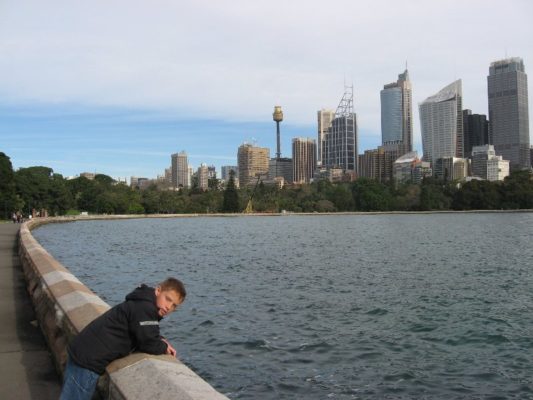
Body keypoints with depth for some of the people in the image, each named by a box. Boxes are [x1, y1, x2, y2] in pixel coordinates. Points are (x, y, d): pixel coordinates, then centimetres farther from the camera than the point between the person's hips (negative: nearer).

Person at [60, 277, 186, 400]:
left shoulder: (142, 303, 12)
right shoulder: (145, 308, -19)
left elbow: (146, 335, 23)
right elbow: (149, 343, -20)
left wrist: (161, 340, 5)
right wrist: (164, 348, 0)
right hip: (88, 359, -10)